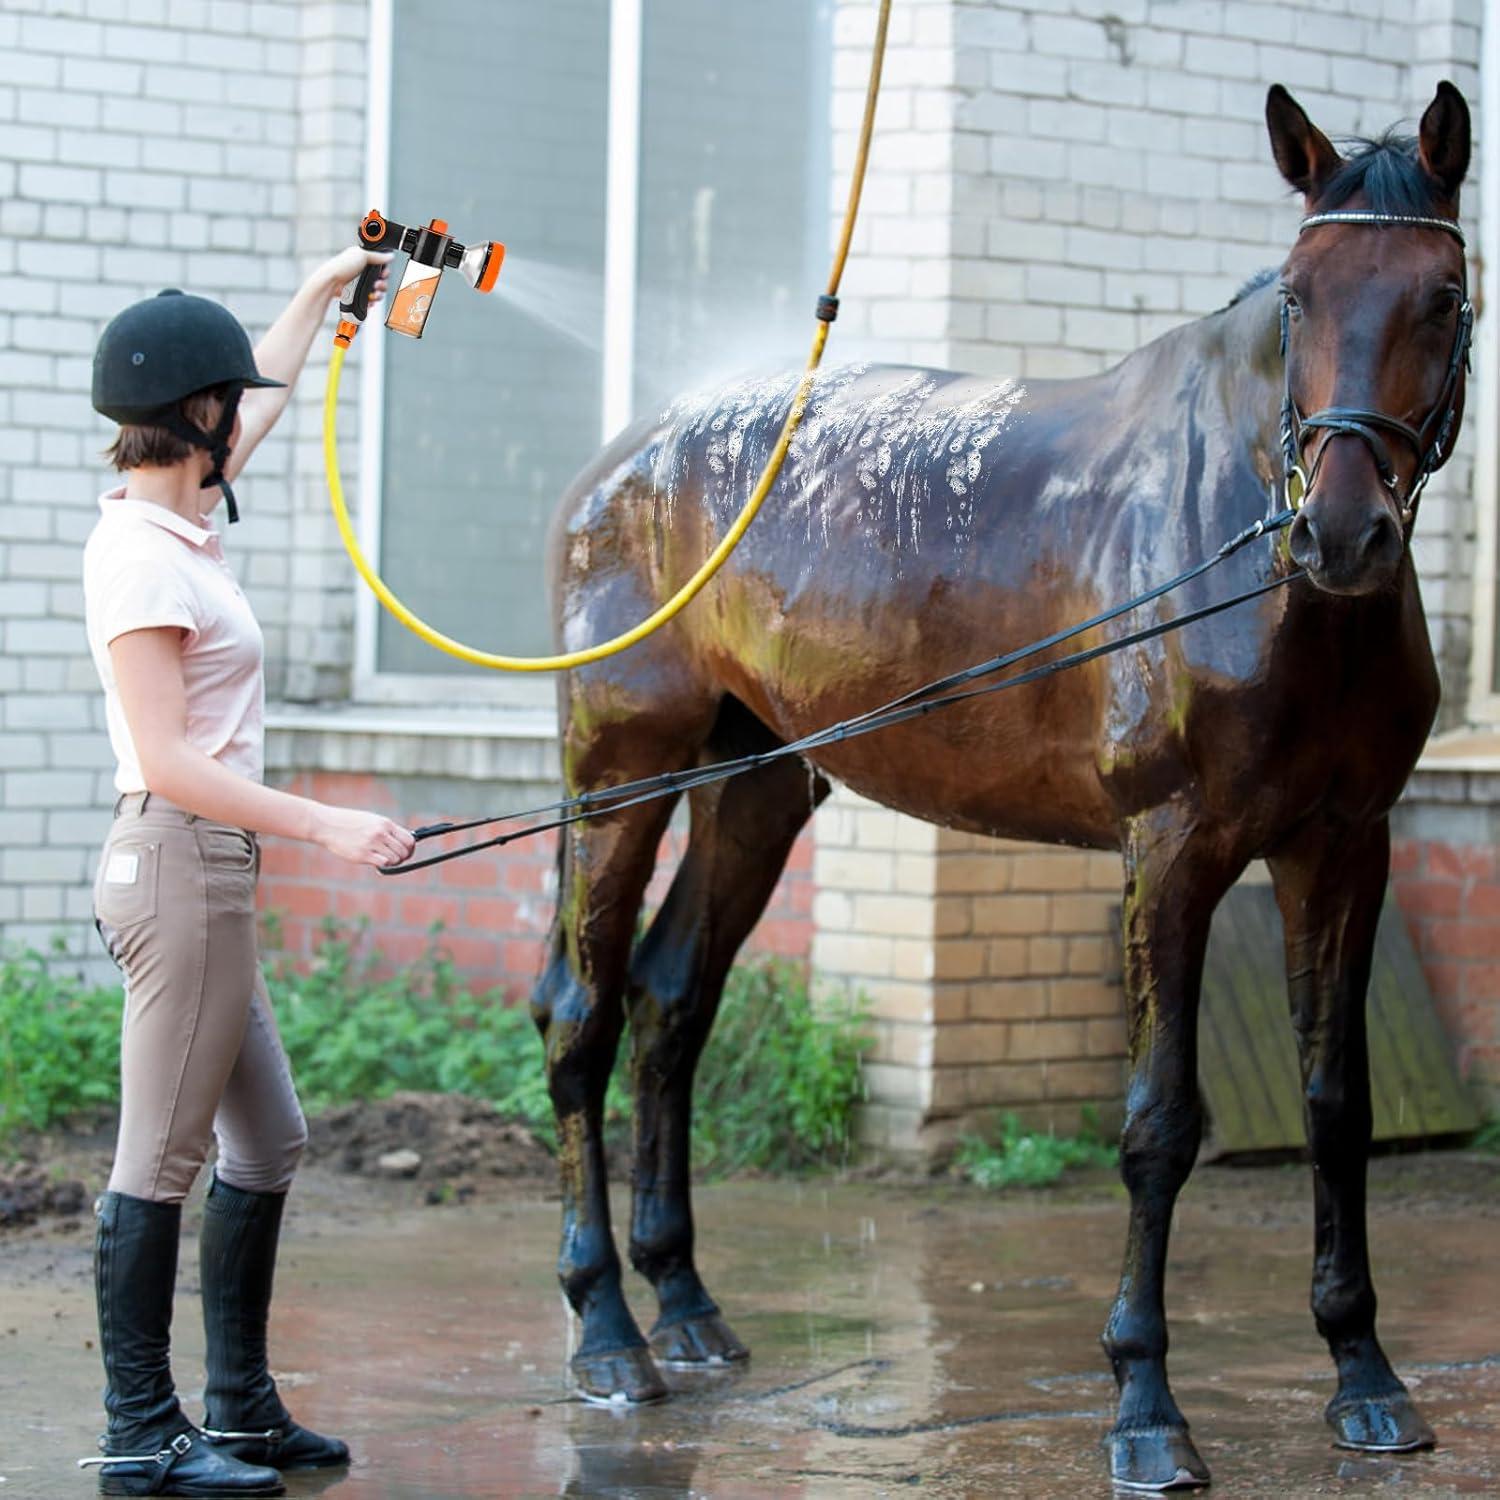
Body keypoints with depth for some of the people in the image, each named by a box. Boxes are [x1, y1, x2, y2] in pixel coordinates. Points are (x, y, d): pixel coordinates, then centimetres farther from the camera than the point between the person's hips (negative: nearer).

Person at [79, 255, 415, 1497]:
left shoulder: (173, 522, 11)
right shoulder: (142, 556, -16)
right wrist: (326, 825, -23)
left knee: (268, 1141, 15)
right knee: (162, 1162, -5)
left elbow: (261, 402, 32)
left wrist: (322, 293, 41)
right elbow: (168, 763, -21)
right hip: (180, 867, -10)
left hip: (207, 877, 10)